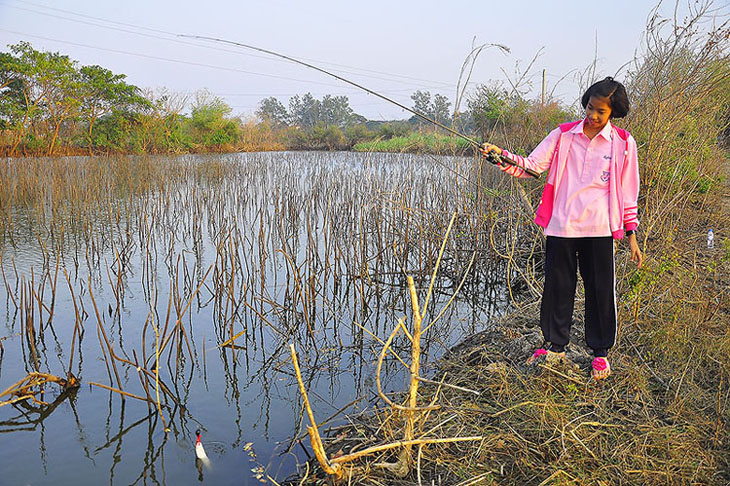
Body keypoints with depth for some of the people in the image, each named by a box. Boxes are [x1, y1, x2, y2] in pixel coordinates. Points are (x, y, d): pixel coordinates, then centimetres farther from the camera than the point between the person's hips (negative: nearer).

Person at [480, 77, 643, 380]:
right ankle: (555, 346, 26)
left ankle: (600, 352, 25)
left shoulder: (623, 143, 5)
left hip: (599, 229, -1)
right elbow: (532, 165, 0)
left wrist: (631, 234, 5)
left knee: (601, 290, 6)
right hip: (560, 226, 1)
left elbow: (628, 192, 8)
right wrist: (501, 157, -17)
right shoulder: (563, 135, 6)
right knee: (557, 286, 8)